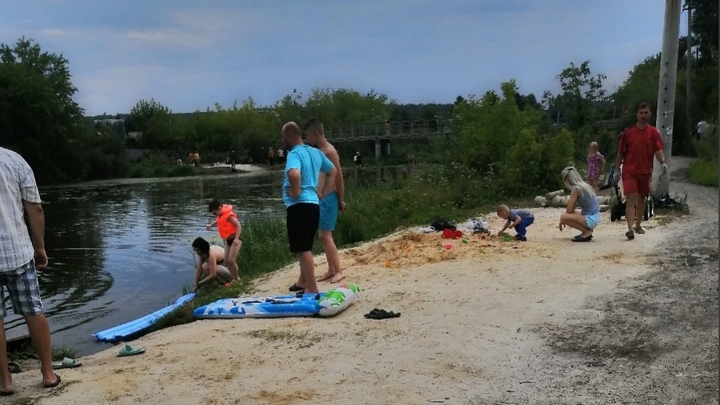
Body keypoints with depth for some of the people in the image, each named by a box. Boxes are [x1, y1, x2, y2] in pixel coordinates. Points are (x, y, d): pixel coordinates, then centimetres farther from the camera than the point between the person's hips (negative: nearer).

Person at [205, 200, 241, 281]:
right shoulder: (221, 215, 5)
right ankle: (235, 278, 15)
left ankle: (236, 279, -1)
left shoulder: (229, 215, -23)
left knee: (231, 260, -15)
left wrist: (237, 238, -40)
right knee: (226, 260, 5)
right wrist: (211, 225, 10)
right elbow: (218, 220, 29)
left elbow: (239, 226, -30)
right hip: (228, 240, 9)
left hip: (235, 240, -9)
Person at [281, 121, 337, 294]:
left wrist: (296, 192, -18)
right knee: (306, 247, 21)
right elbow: (333, 171, 23)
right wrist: (323, 193, 19)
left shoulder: (294, 154, -14)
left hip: (299, 206, -9)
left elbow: (294, 174, -35)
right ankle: (303, 282, 34)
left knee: (303, 249, -4)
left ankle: (312, 289, -2)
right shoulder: (316, 152, 12)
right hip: (313, 204, 9)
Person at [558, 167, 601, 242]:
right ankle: (587, 230, 11)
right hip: (595, 217, 10)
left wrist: (561, 221, 1)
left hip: (590, 219, -10)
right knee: (565, 214, 20)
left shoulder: (576, 189, -16)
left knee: (564, 217, -18)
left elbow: (569, 210, -13)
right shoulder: (584, 185, 11)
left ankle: (587, 232, -8)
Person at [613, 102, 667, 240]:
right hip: (629, 171, -3)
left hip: (645, 171, 3)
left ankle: (638, 225, 29)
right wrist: (617, 170, -1)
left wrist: (663, 162, -24)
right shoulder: (628, 132, -2)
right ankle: (630, 229, -21)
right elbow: (620, 152, 1)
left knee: (641, 198, 14)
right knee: (631, 198, -13)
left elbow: (658, 150, -5)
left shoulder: (653, 132, 3)